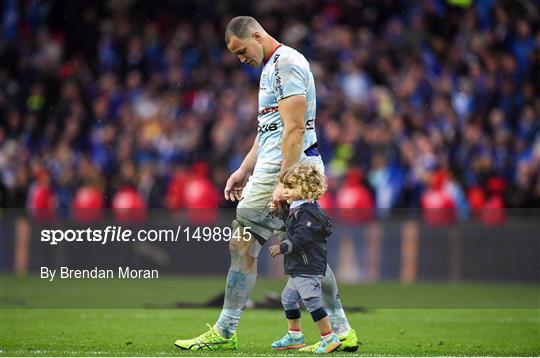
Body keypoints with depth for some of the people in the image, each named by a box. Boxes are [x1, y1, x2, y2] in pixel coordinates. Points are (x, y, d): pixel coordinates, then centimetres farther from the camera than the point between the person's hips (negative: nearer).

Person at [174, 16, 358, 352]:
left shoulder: (287, 63, -13)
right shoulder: (271, 66, 20)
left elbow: (294, 129, -20)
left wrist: (283, 183, -23)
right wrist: (244, 170, 23)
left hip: (287, 166, -10)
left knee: (243, 244, -5)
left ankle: (224, 333, 0)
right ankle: (342, 332, 8)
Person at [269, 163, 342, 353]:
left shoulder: (309, 213, -18)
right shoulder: (297, 210, 15)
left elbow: (301, 238, -26)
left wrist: (282, 248, -21)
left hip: (308, 267, -11)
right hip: (298, 268, 11)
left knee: (312, 301, -11)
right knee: (288, 298, 19)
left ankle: (329, 338, -6)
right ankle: (294, 336, 32)